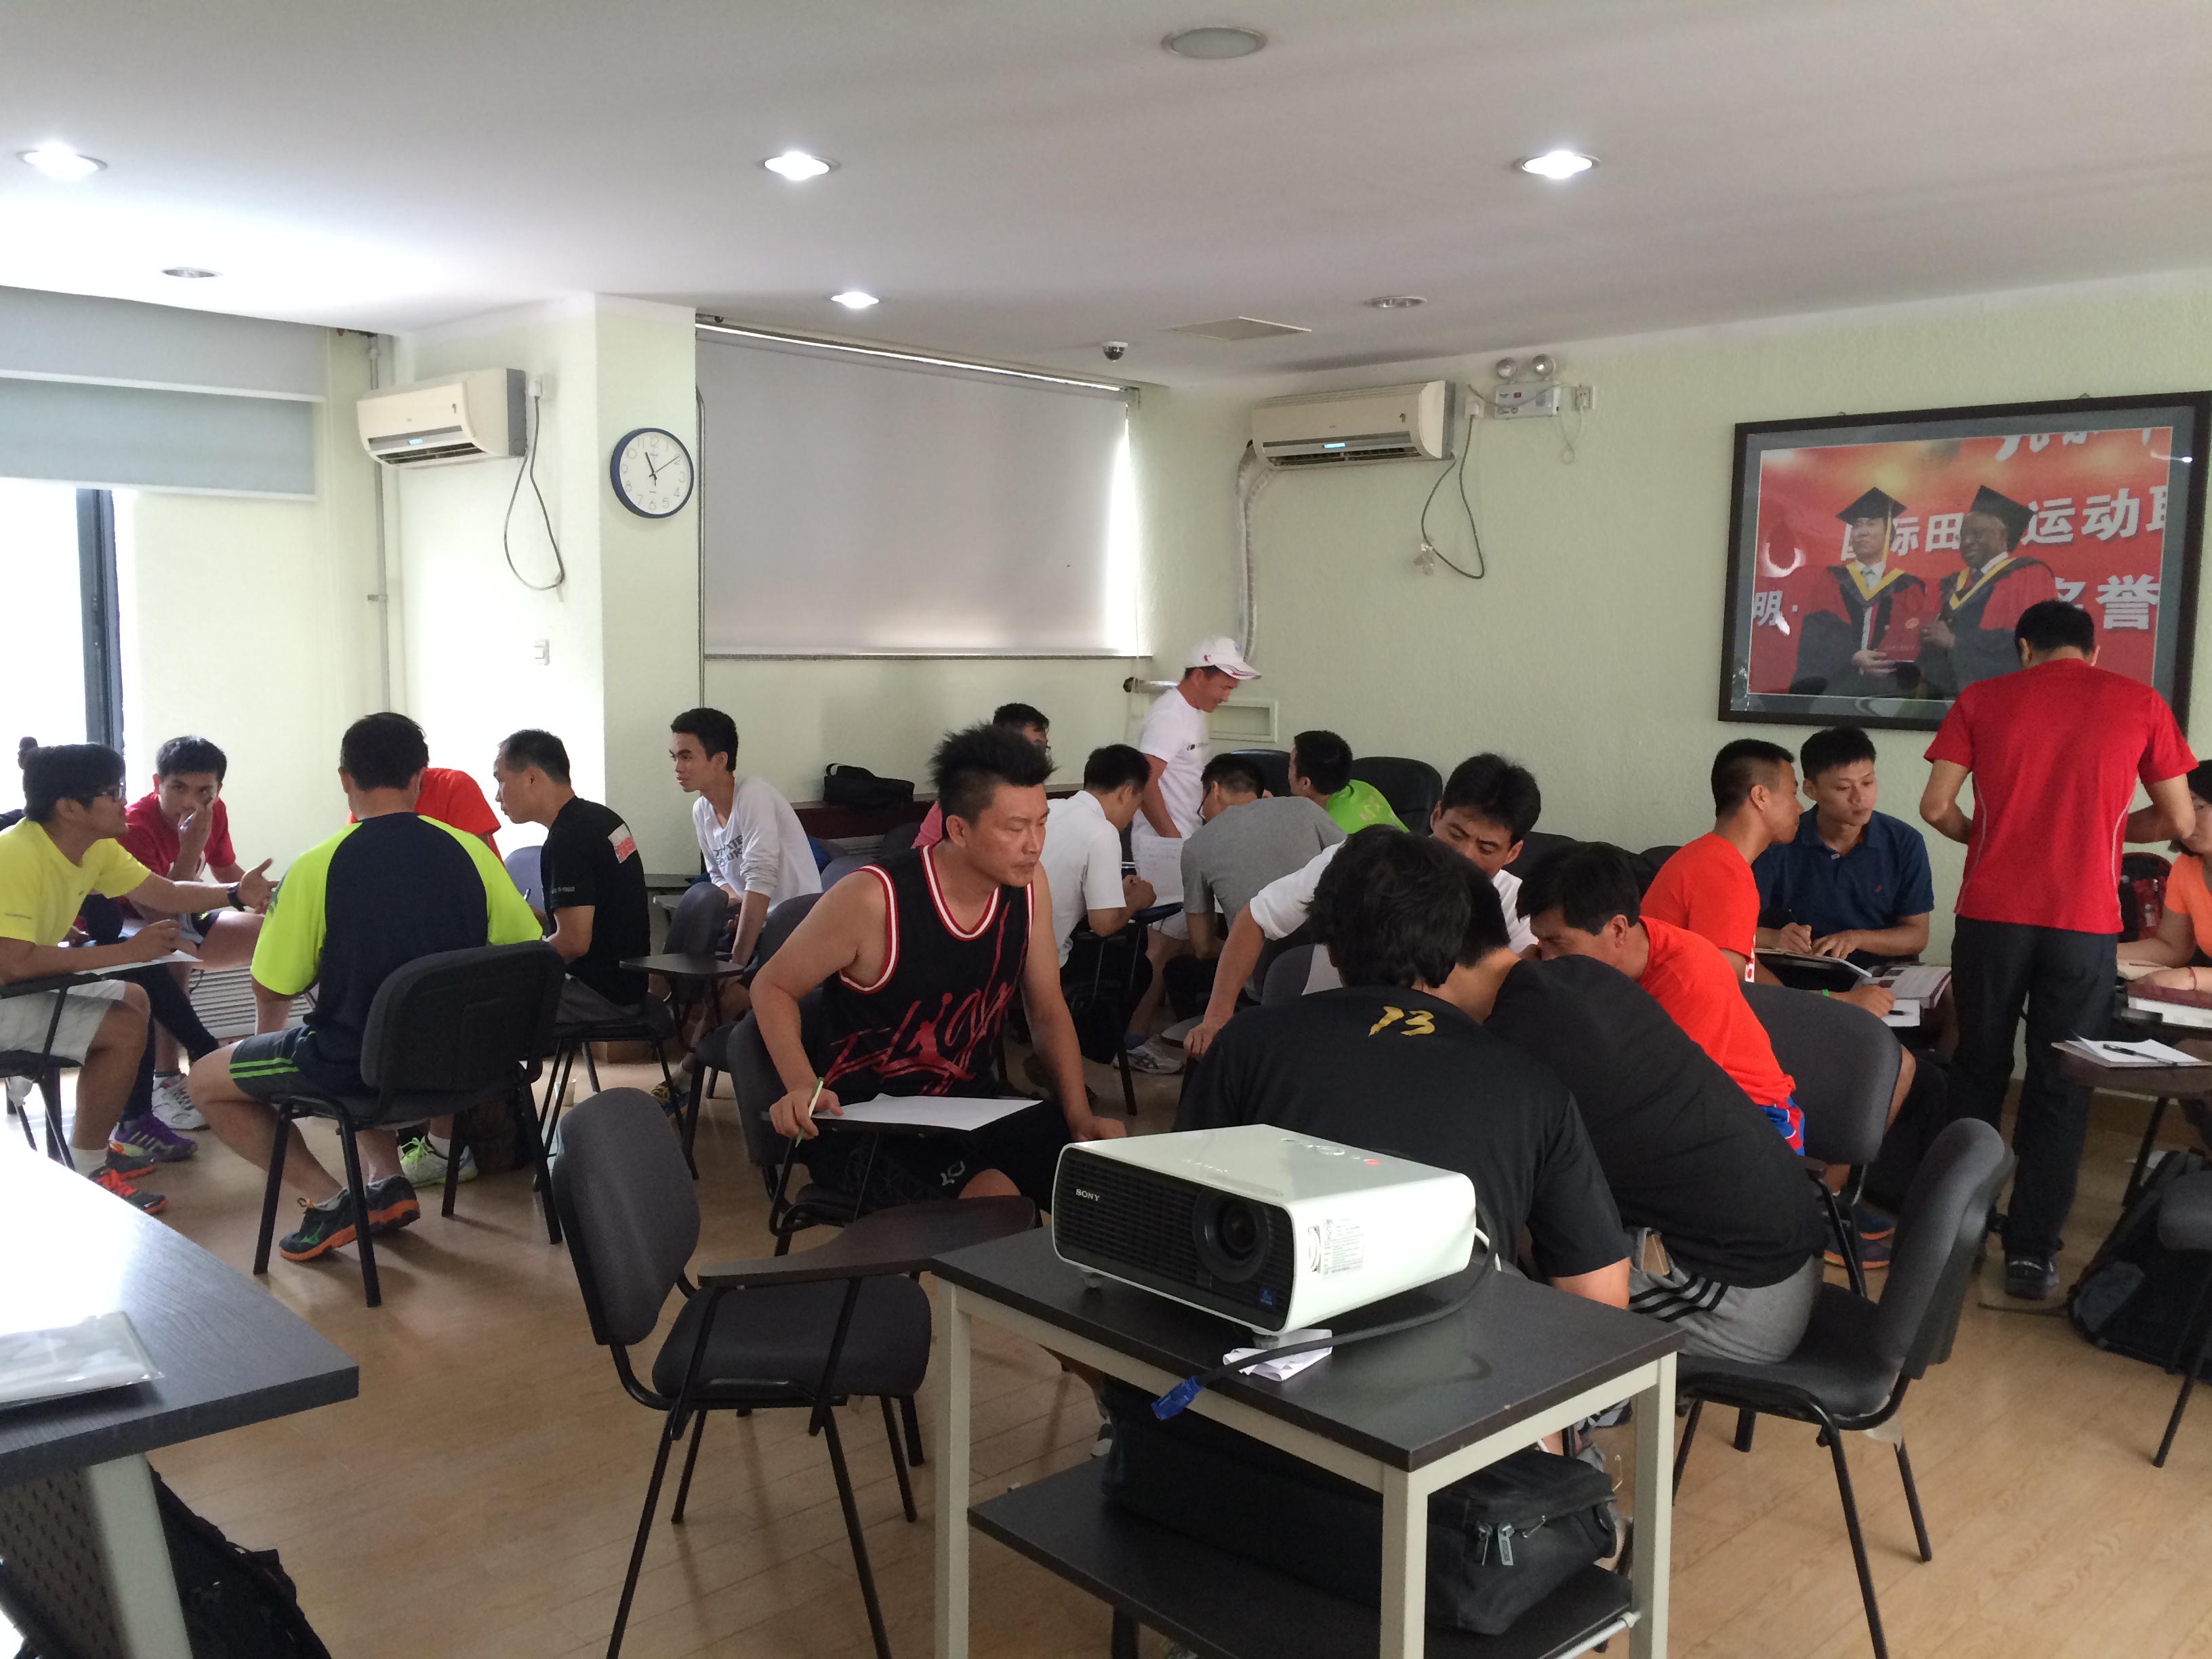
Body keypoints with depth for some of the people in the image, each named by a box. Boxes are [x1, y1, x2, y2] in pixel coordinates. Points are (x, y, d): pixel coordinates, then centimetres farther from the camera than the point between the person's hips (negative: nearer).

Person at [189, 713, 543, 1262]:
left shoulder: (316, 867, -14)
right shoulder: (470, 851, -6)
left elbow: (276, 988, -6)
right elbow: (526, 949, 3)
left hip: (359, 1069, -5)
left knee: (207, 1081, 17)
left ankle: (329, 1199, 4)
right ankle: (386, 1181, 21)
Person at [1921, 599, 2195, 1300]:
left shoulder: (1982, 698, 4)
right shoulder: (2141, 703, 5)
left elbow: (1936, 806, -2)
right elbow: (2179, 822, 7)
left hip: (1992, 916, 1)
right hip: (2084, 924, -1)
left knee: (1977, 1073, 15)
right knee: (2059, 1088, 7)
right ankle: (2031, 1250, 7)